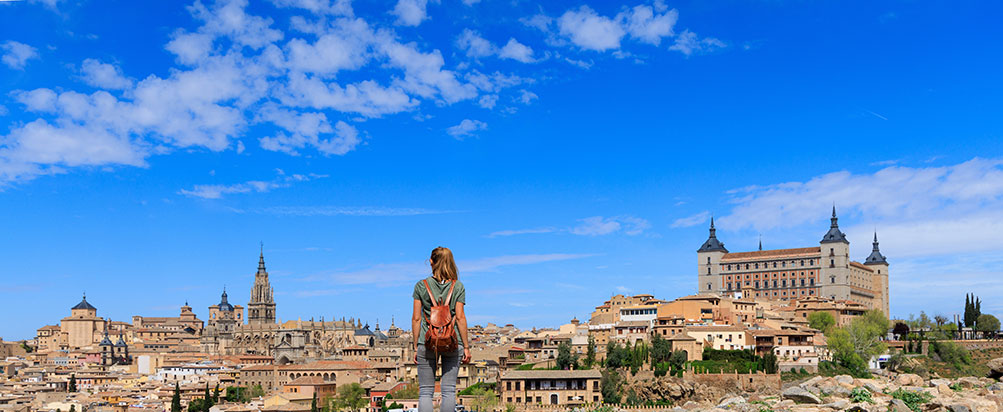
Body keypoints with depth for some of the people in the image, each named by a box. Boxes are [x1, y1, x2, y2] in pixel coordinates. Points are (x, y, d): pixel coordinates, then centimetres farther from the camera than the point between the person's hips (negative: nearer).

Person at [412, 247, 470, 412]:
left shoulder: (421, 285, 2)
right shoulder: (458, 286, 2)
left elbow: (416, 318, 1)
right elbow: (460, 317, -3)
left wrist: (416, 347, 7)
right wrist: (466, 346, 2)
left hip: (427, 342, 0)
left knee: (425, 391, 6)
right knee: (449, 390, 5)